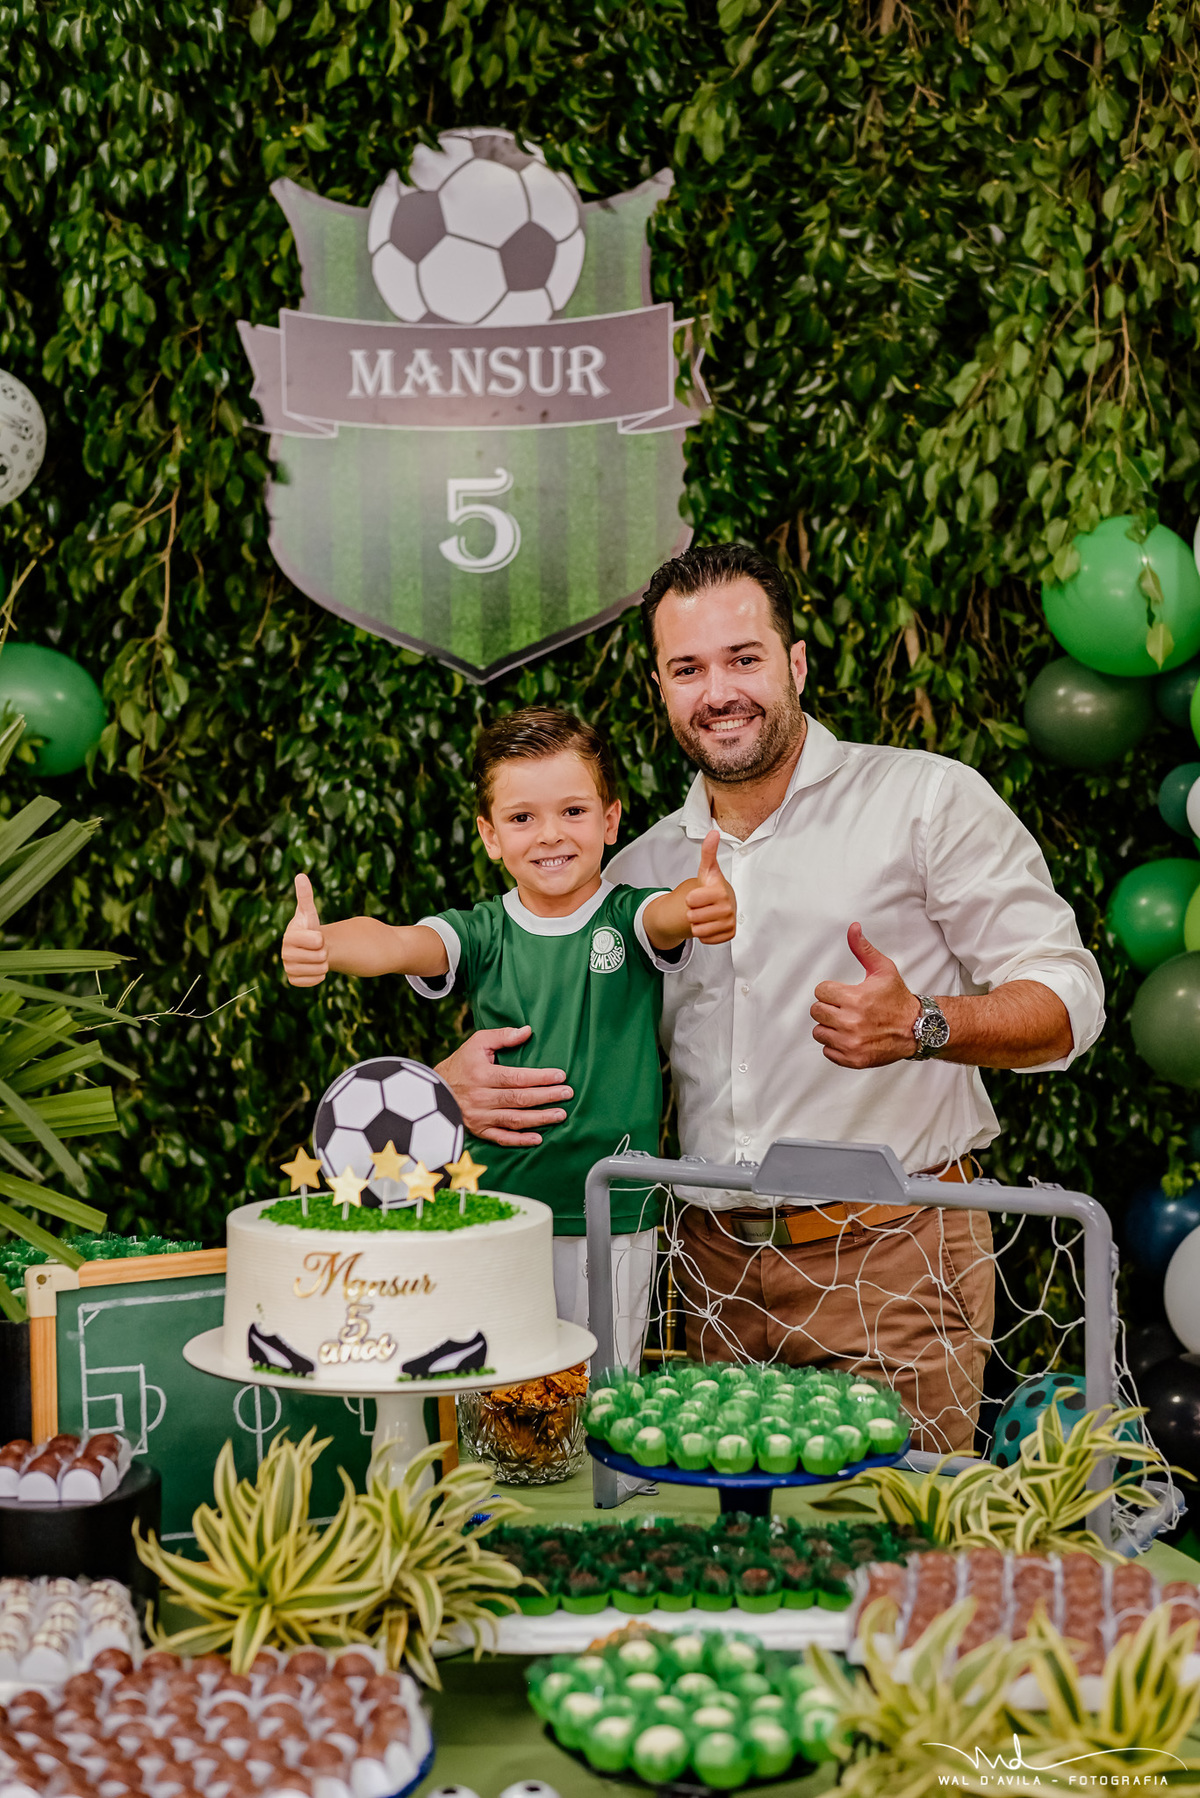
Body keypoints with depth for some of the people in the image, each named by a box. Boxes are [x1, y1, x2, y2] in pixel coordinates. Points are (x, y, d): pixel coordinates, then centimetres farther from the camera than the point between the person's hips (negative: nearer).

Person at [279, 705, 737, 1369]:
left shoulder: (628, 917, -3)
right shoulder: (484, 934, -1)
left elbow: (669, 915, -25)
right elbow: (396, 944, -18)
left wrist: (708, 903, -49)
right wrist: (320, 944, -40)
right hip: (494, 1207, 1)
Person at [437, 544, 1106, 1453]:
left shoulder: (929, 798, -2)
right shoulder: (641, 871, 11)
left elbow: (1066, 996, -6)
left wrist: (922, 1027, -25)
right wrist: (459, 1077, -4)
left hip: (893, 1264, -3)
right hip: (715, 1272, 4)